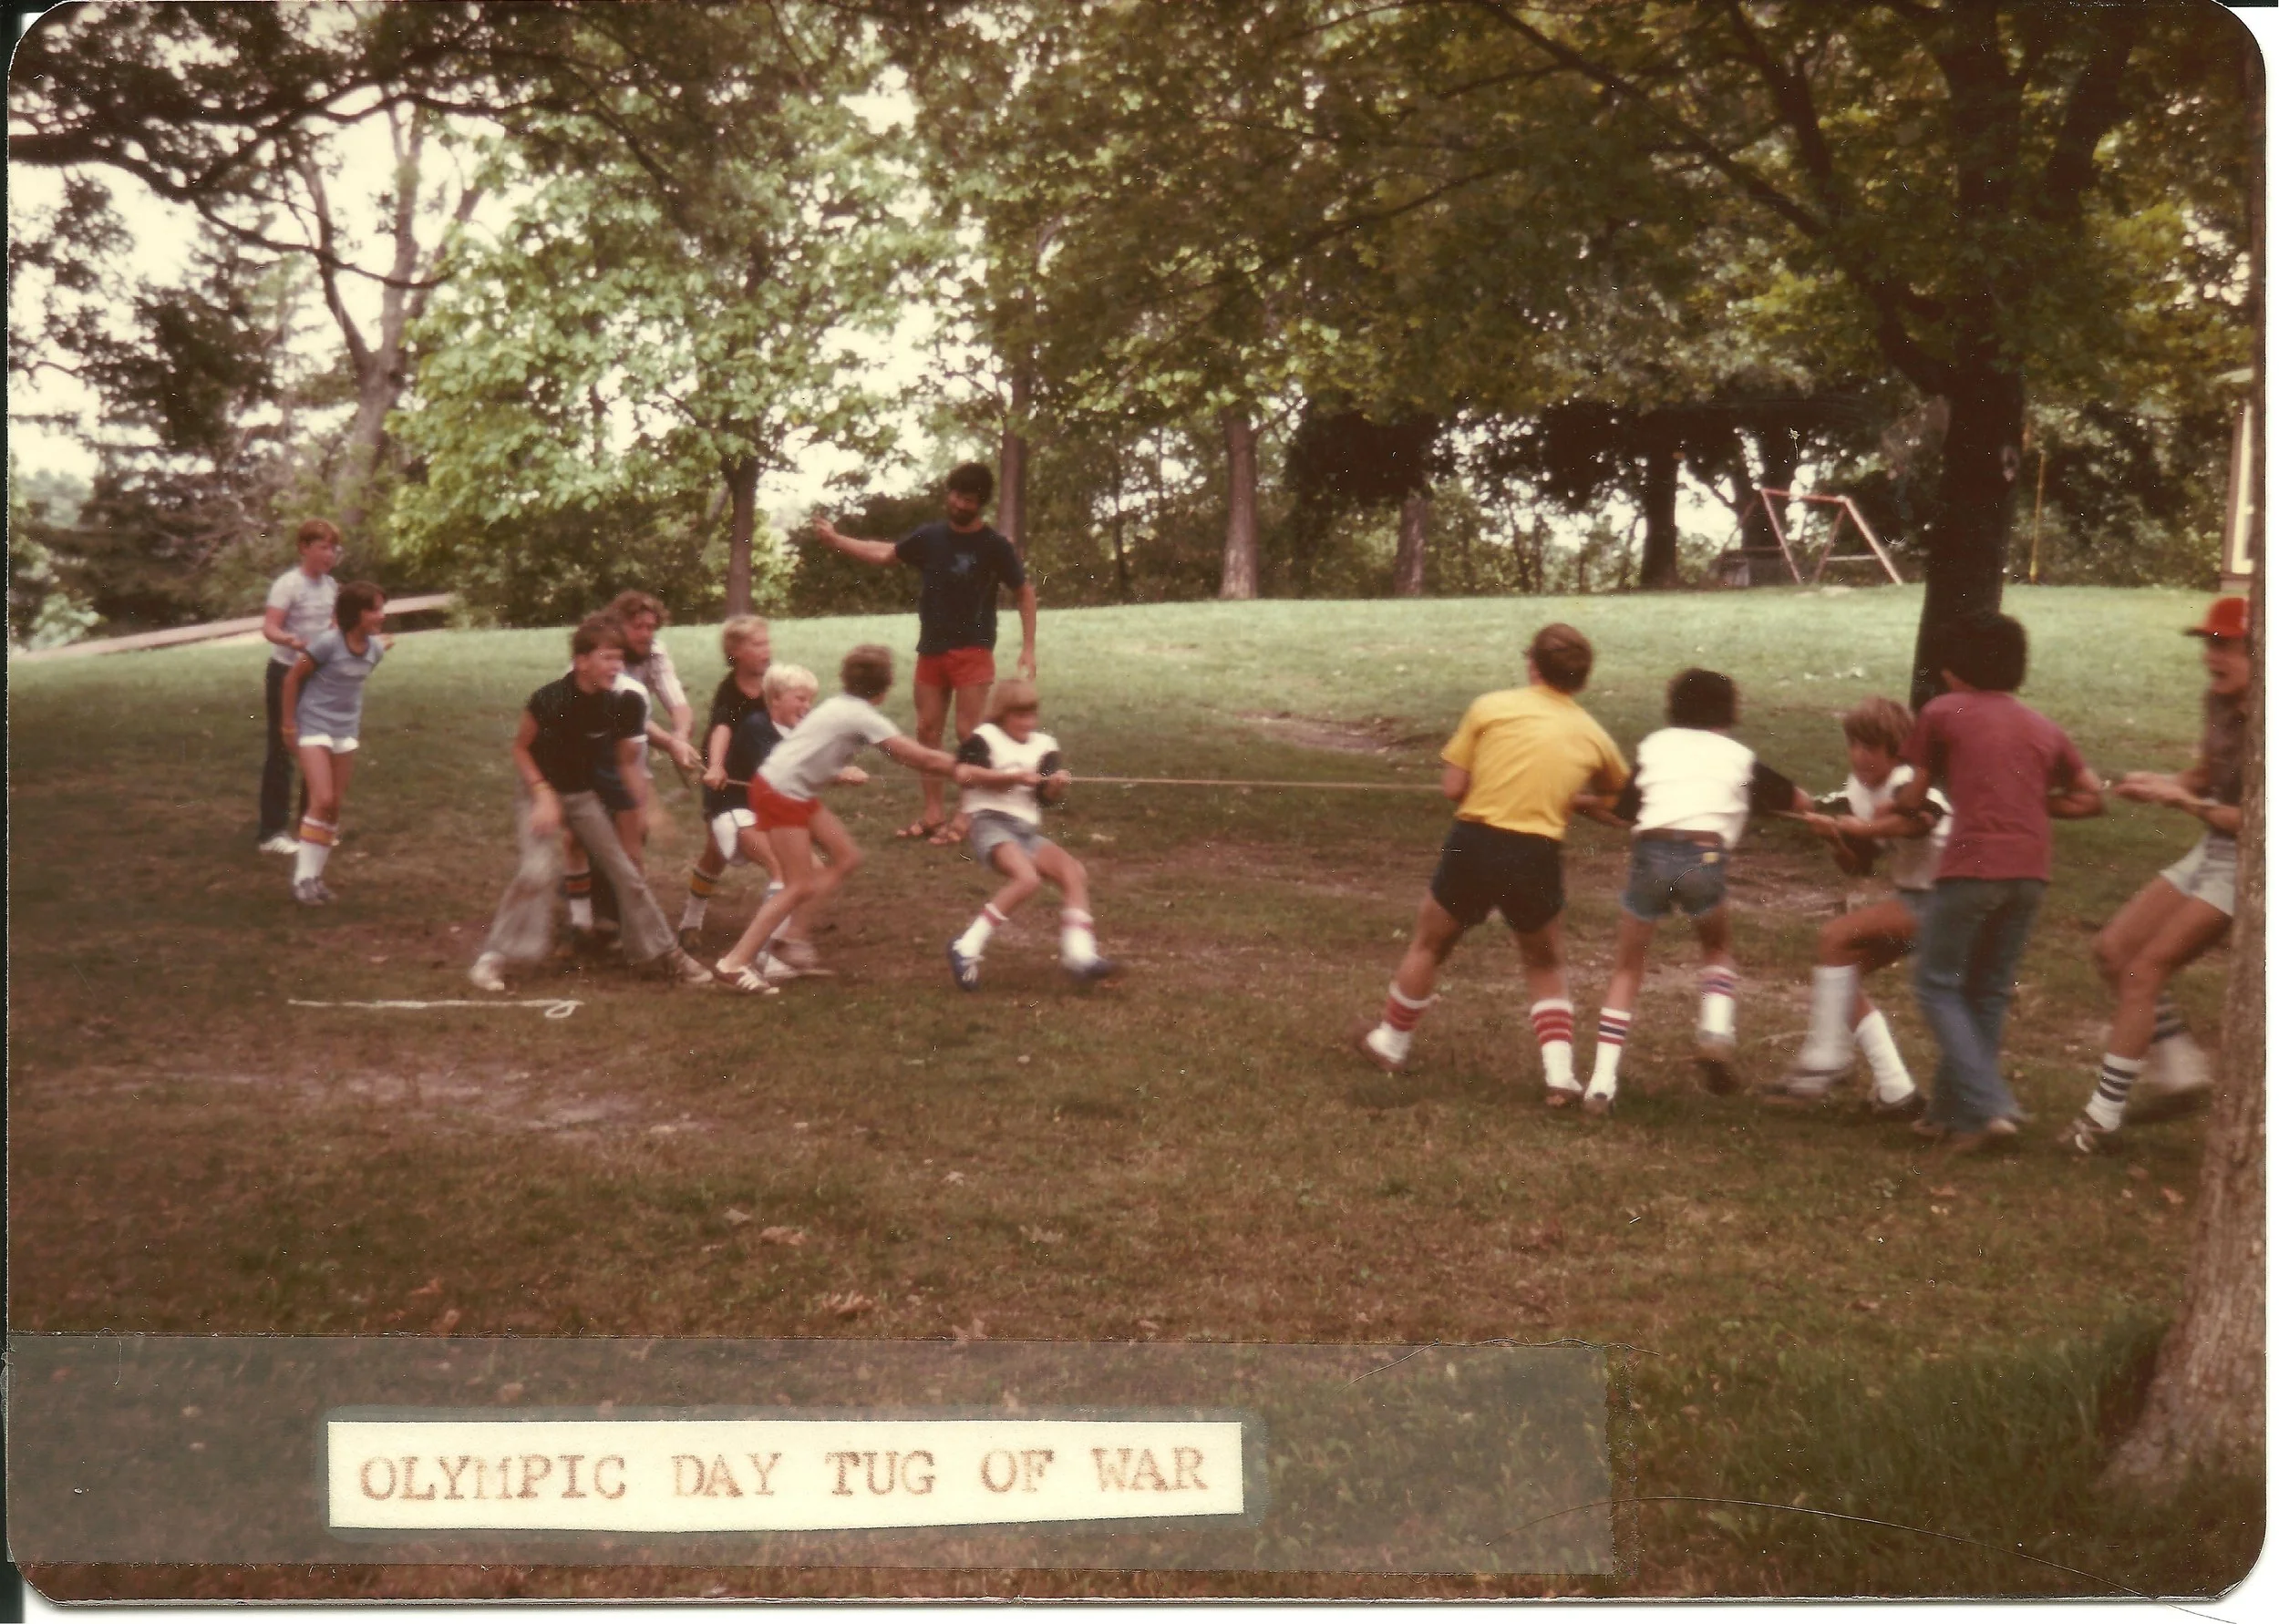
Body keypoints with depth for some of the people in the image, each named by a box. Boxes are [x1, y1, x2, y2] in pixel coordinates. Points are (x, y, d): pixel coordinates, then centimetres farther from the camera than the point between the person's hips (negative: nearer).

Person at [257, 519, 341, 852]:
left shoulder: (331, 586, 6)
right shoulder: (288, 584, -16)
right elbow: (269, 628, -27)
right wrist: (294, 641, -46)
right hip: (287, 676, -7)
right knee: (282, 753, -3)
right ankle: (272, 832, 2)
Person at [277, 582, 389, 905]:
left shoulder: (375, 647, -2)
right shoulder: (328, 643, -20)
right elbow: (293, 678, -10)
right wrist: (289, 725, -7)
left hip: (346, 731, 6)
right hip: (314, 728, -6)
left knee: (335, 806, 8)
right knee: (323, 801, -15)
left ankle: (315, 875, 18)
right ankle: (303, 878, -5)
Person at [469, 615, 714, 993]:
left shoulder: (619, 705, -14)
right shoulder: (550, 700, -25)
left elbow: (626, 763, -2)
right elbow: (520, 748, -10)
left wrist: (649, 806, -12)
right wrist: (544, 795, -19)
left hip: (583, 796, 4)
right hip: (541, 793, -4)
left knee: (625, 872, 3)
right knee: (538, 869, -24)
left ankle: (664, 954, 17)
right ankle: (492, 958, -13)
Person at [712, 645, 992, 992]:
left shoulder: (847, 707, 9)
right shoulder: (863, 716, -16)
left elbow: (906, 755, 11)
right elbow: (921, 758, -13)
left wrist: (953, 766, 3)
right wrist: (959, 769, 1)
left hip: (797, 792, 9)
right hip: (779, 793, -9)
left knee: (848, 857, 11)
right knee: (801, 887, -7)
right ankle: (736, 962, -6)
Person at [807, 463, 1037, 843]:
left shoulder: (994, 546, -7)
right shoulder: (930, 537, 4)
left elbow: (1025, 593, -2)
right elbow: (885, 553, 14)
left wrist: (1029, 648, -8)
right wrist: (834, 539, 6)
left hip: (973, 652, -5)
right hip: (931, 651, 5)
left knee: (968, 733, -7)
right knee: (928, 731, 6)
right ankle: (931, 815, 12)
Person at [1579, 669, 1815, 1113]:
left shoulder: (1654, 746, 23)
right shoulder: (1738, 756, 22)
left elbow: (1621, 810, 24)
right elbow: (1801, 802, 31)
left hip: (1650, 851, 1)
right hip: (1705, 856, -1)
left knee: (1627, 971, 14)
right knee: (1718, 949, 28)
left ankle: (1601, 1084, 3)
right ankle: (1715, 1031, 2)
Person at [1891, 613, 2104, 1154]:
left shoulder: (1941, 713, 6)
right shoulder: (2044, 729, 18)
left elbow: (1914, 799, 10)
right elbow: (2092, 798, 19)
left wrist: (1894, 802, 31)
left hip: (1972, 866, -5)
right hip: (2031, 871, 5)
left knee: (1938, 986, 5)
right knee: (1988, 993, 16)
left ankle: (1990, 1107, -10)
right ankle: (1953, 1112, 20)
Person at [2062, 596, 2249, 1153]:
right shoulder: (2219, 705, 2)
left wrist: (2187, 801, -25)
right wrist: (2156, 784, -3)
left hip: (2247, 865, -9)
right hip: (2211, 854, 9)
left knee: (2144, 971, -10)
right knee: (2114, 949, 8)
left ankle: (2103, 1116, -2)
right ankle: (2179, 1073, 17)